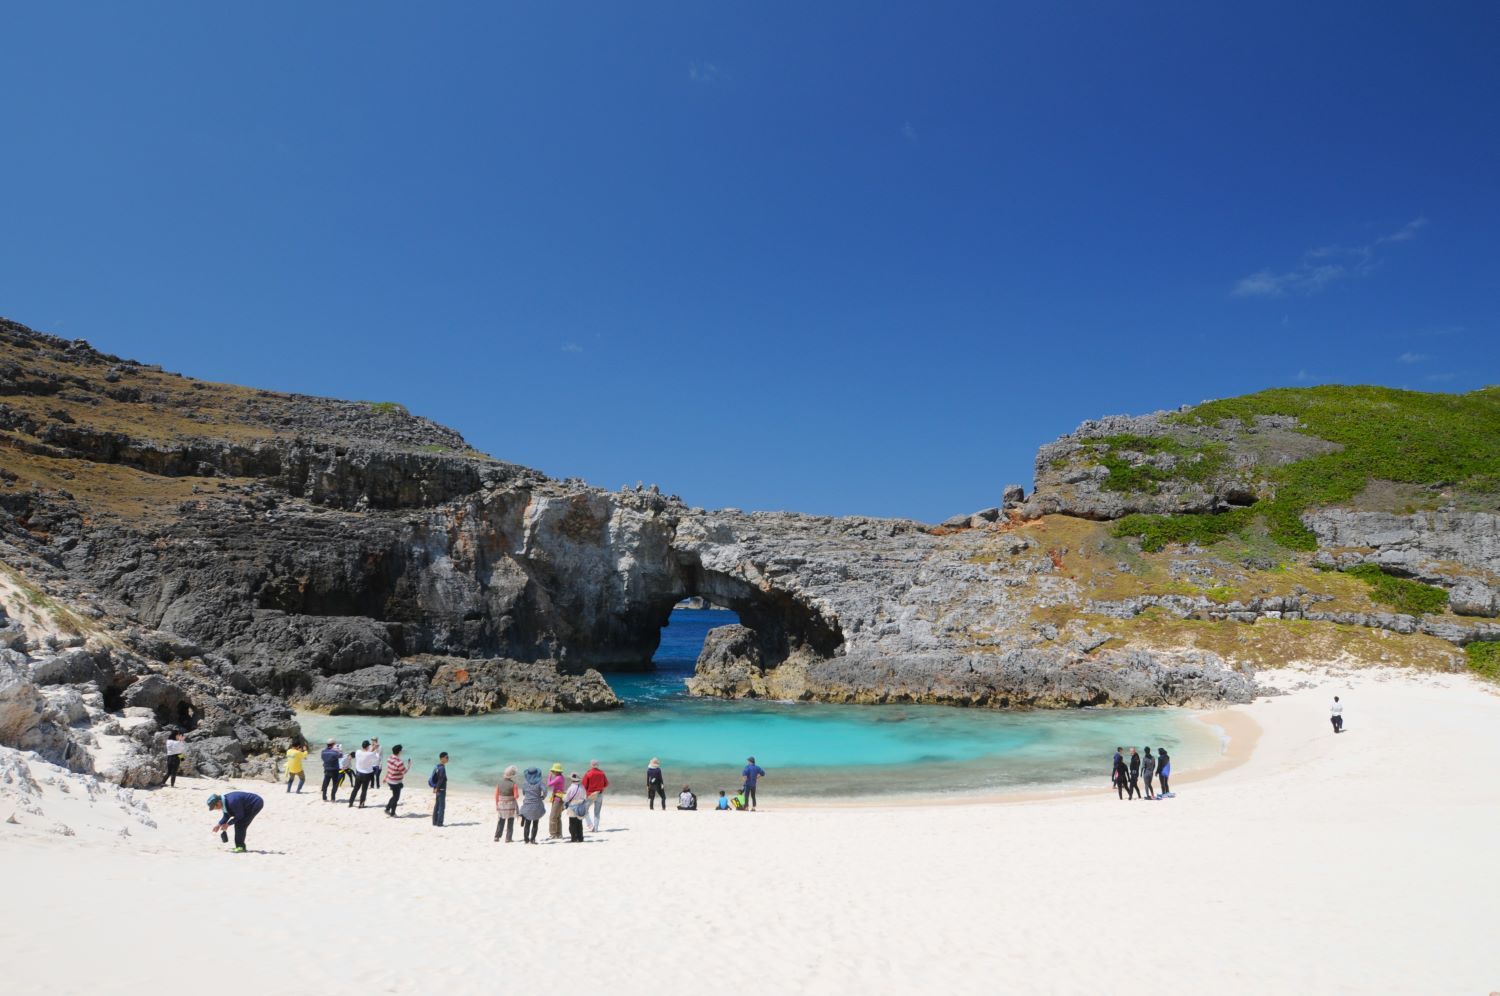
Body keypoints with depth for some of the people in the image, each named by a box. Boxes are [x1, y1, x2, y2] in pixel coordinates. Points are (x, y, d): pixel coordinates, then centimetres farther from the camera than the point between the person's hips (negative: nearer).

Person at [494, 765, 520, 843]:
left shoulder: (500, 782, -1)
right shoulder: (513, 784, -15)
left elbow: (496, 795, 2)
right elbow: (516, 796, -17)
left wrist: (496, 805, 12)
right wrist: (517, 792, 5)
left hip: (501, 805, 4)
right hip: (511, 806, -4)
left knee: (501, 821, 18)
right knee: (510, 822, 9)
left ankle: (497, 837, 12)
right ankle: (508, 838, 7)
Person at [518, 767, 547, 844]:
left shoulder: (525, 782, -2)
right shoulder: (539, 783, -9)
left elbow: (523, 793, 7)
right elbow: (545, 790, -23)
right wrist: (543, 797, -7)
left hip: (527, 805, 2)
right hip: (536, 806, -2)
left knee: (527, 823, 13)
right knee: (535, 824, 11)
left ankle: (526, 839, 12)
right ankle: (532, 839, 6)